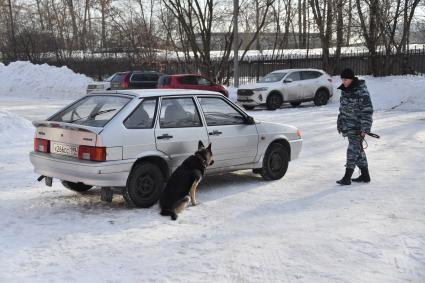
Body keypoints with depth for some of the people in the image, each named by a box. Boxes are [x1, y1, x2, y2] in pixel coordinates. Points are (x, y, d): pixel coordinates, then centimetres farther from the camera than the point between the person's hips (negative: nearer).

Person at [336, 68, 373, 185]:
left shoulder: (362, 92, -16)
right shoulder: (345, 90, 9)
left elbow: (367, 111, -17)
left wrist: (364, 128, -20)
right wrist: (340, 123, 18)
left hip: (358, 127, -9)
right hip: (348, 126, 9)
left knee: (353, 149, -9)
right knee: (358, 150, 15)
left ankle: (347, 177, -8)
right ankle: (365, 175, 26)